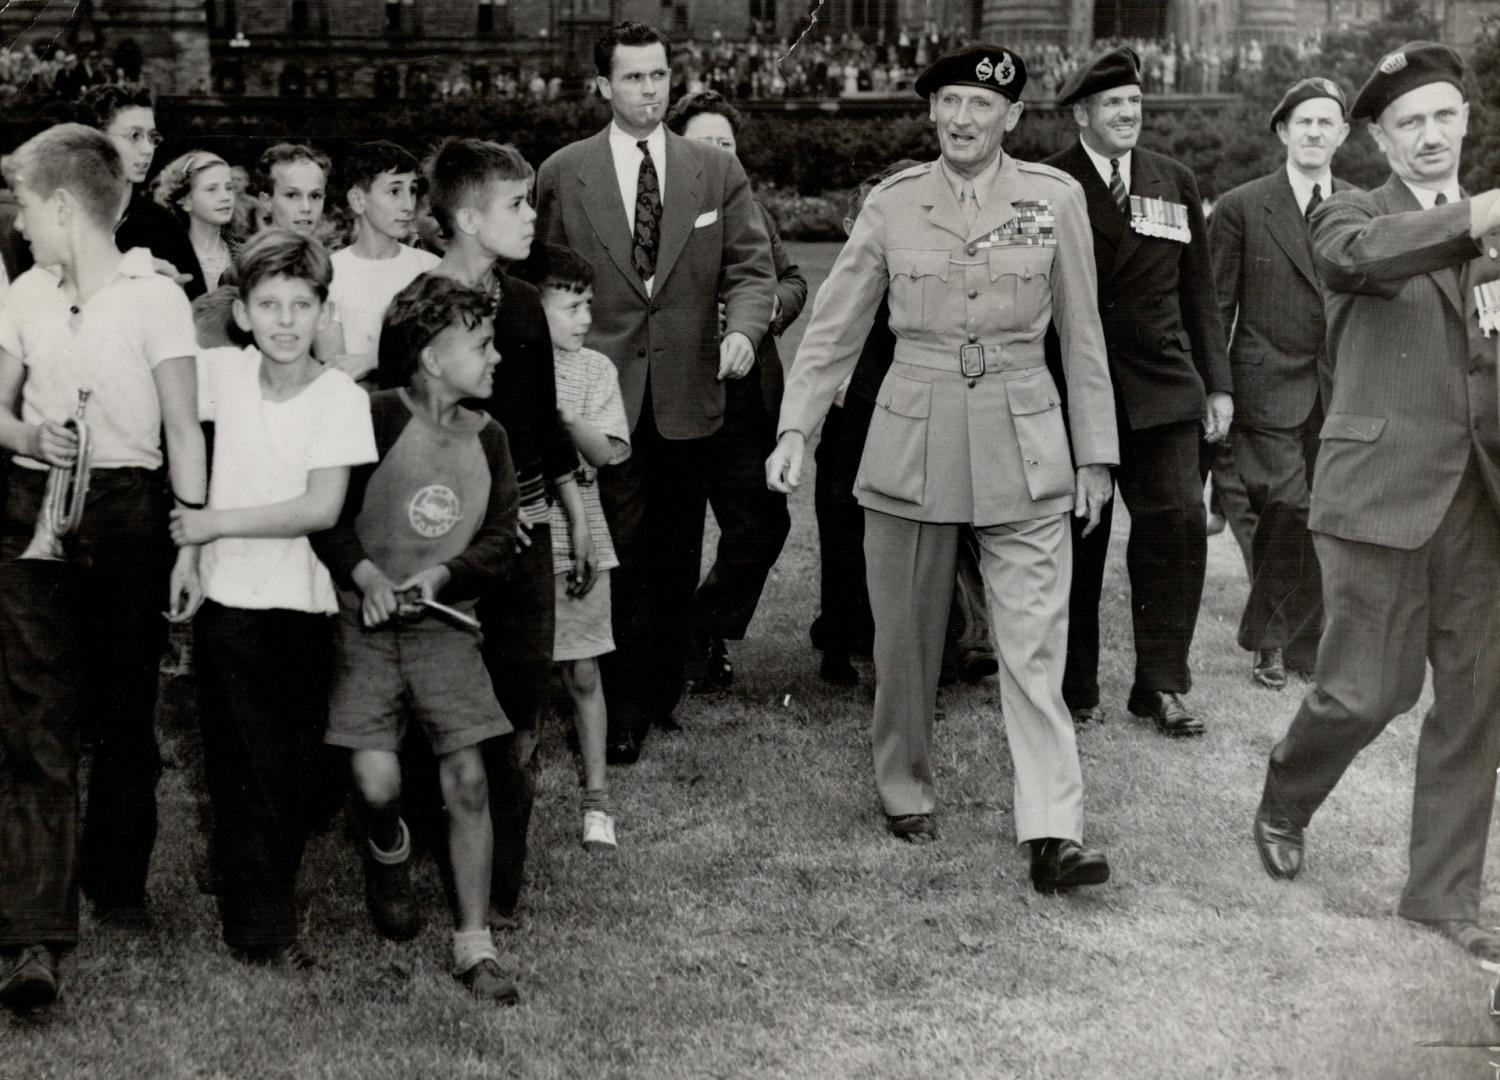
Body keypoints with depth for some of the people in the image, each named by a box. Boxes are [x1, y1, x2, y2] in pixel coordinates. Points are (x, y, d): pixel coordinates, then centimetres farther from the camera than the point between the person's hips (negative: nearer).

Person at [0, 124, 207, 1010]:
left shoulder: (153, 295, -4)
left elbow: (184, 429, -4)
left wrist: (191, 544, -8)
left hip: (128, 511, -3)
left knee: (128, 711, 7)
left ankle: (117, 881, 28)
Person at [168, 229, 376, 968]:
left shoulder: (340, 397, -8)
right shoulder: (224, 372, -2)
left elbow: (321, 509, -13)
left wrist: (214, 522, -12)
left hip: (303, 603, 0)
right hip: (227, 599, 1)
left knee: (293, 765, 9)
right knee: (245, 765, 2)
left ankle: (259, 897, 29)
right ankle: (262, 925, 12)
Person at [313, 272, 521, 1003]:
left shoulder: (486, 438, 6)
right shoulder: (374, 418, -8)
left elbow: (499, 538, 5)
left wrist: (442, 573, -12)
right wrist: (365, 573, -19)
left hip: (445, 622, 3)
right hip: (367, 620, -3)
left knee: (467, 779, -6)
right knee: (376, 780, -14)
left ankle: (474, 945, 4)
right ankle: (388, 855, 24)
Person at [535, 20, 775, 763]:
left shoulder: (717, 171, 6)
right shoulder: (563, 173, 2)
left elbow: (751, 267, 3)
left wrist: (744, 327, -17)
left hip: (688, 391, 2)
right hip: (603, 390, -2)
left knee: (677, 554, 11)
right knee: (618, 555, -2)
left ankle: (664, 688, 25)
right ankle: (622, 710, 7)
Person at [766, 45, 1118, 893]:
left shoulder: (1056, 199, 0)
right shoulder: (892, 204, 2)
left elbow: (1082, 334, 5)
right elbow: (836, 327, 6)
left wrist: (1097, 452, 5)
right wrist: (796, 428, -3)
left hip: (1023, 444, -1)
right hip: (911, 437, 1)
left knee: (1036, 643, -6)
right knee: (907, 637, 10)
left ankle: (1054, 834, -6)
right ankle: (907, 792, 29)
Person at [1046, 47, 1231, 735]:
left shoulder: (1175, 184, 12)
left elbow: (1198, 291, 15)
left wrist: (1216, 382, 11)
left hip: (1160, 386, 3)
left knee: (1178, 523, -5)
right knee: (1078, 536, 3)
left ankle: (1161, 685, 7)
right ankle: (1076, 688, 15)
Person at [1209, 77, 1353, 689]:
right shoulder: (1241, 208, 1)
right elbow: (1214, 310, 1)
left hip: (1341, 392, 3)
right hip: (1268, 389, -3)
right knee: (1289, 508, -14)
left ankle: (1303, 648, 18)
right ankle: (1267, 639, 6)